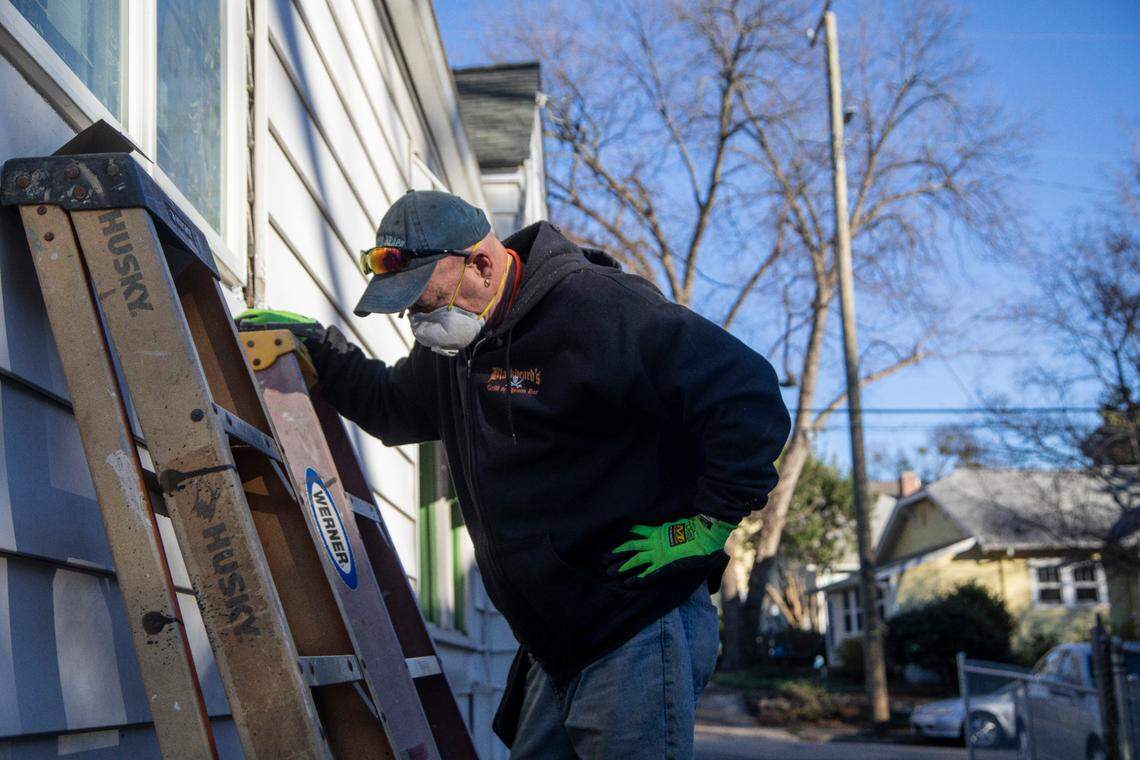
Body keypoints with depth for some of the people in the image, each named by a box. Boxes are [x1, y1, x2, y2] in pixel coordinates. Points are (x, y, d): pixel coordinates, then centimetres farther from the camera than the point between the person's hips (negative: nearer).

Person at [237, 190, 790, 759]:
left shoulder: (597, 309, -19)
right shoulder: (454, 341, 10)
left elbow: (748, 394, -23)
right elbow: (393, 407, 30)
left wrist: (706, 526, -19)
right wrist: (318, 347, 17)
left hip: (639, 626, -8)